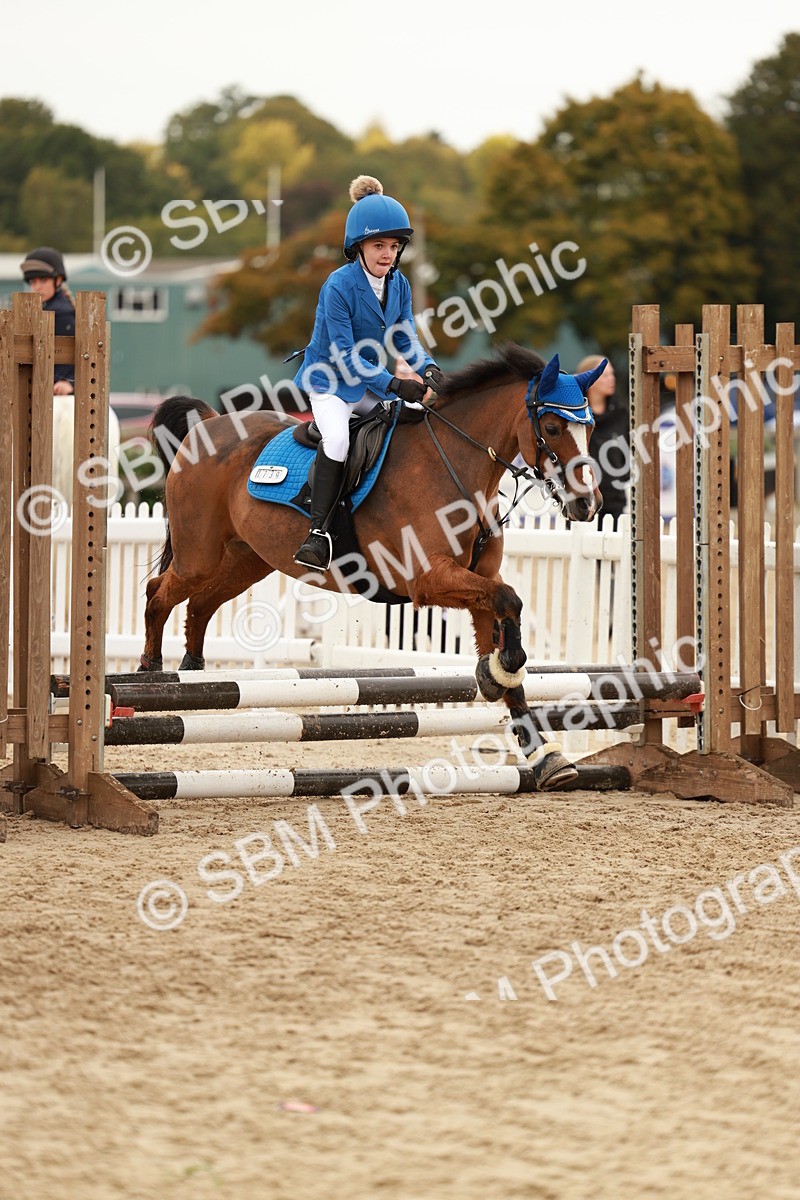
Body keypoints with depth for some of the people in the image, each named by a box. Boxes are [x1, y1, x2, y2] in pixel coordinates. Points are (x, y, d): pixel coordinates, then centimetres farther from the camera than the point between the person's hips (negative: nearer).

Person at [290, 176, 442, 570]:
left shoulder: (399, 284, -1)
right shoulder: (339, 285, -21)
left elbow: (406, 338, 4)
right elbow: (344, 356, -22)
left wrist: (427, 369, -18)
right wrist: (394, 385, -30)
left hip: (371, 382, 7)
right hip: (330, 380, -7)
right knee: (337, 437, -31)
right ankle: (319, 532, -30)